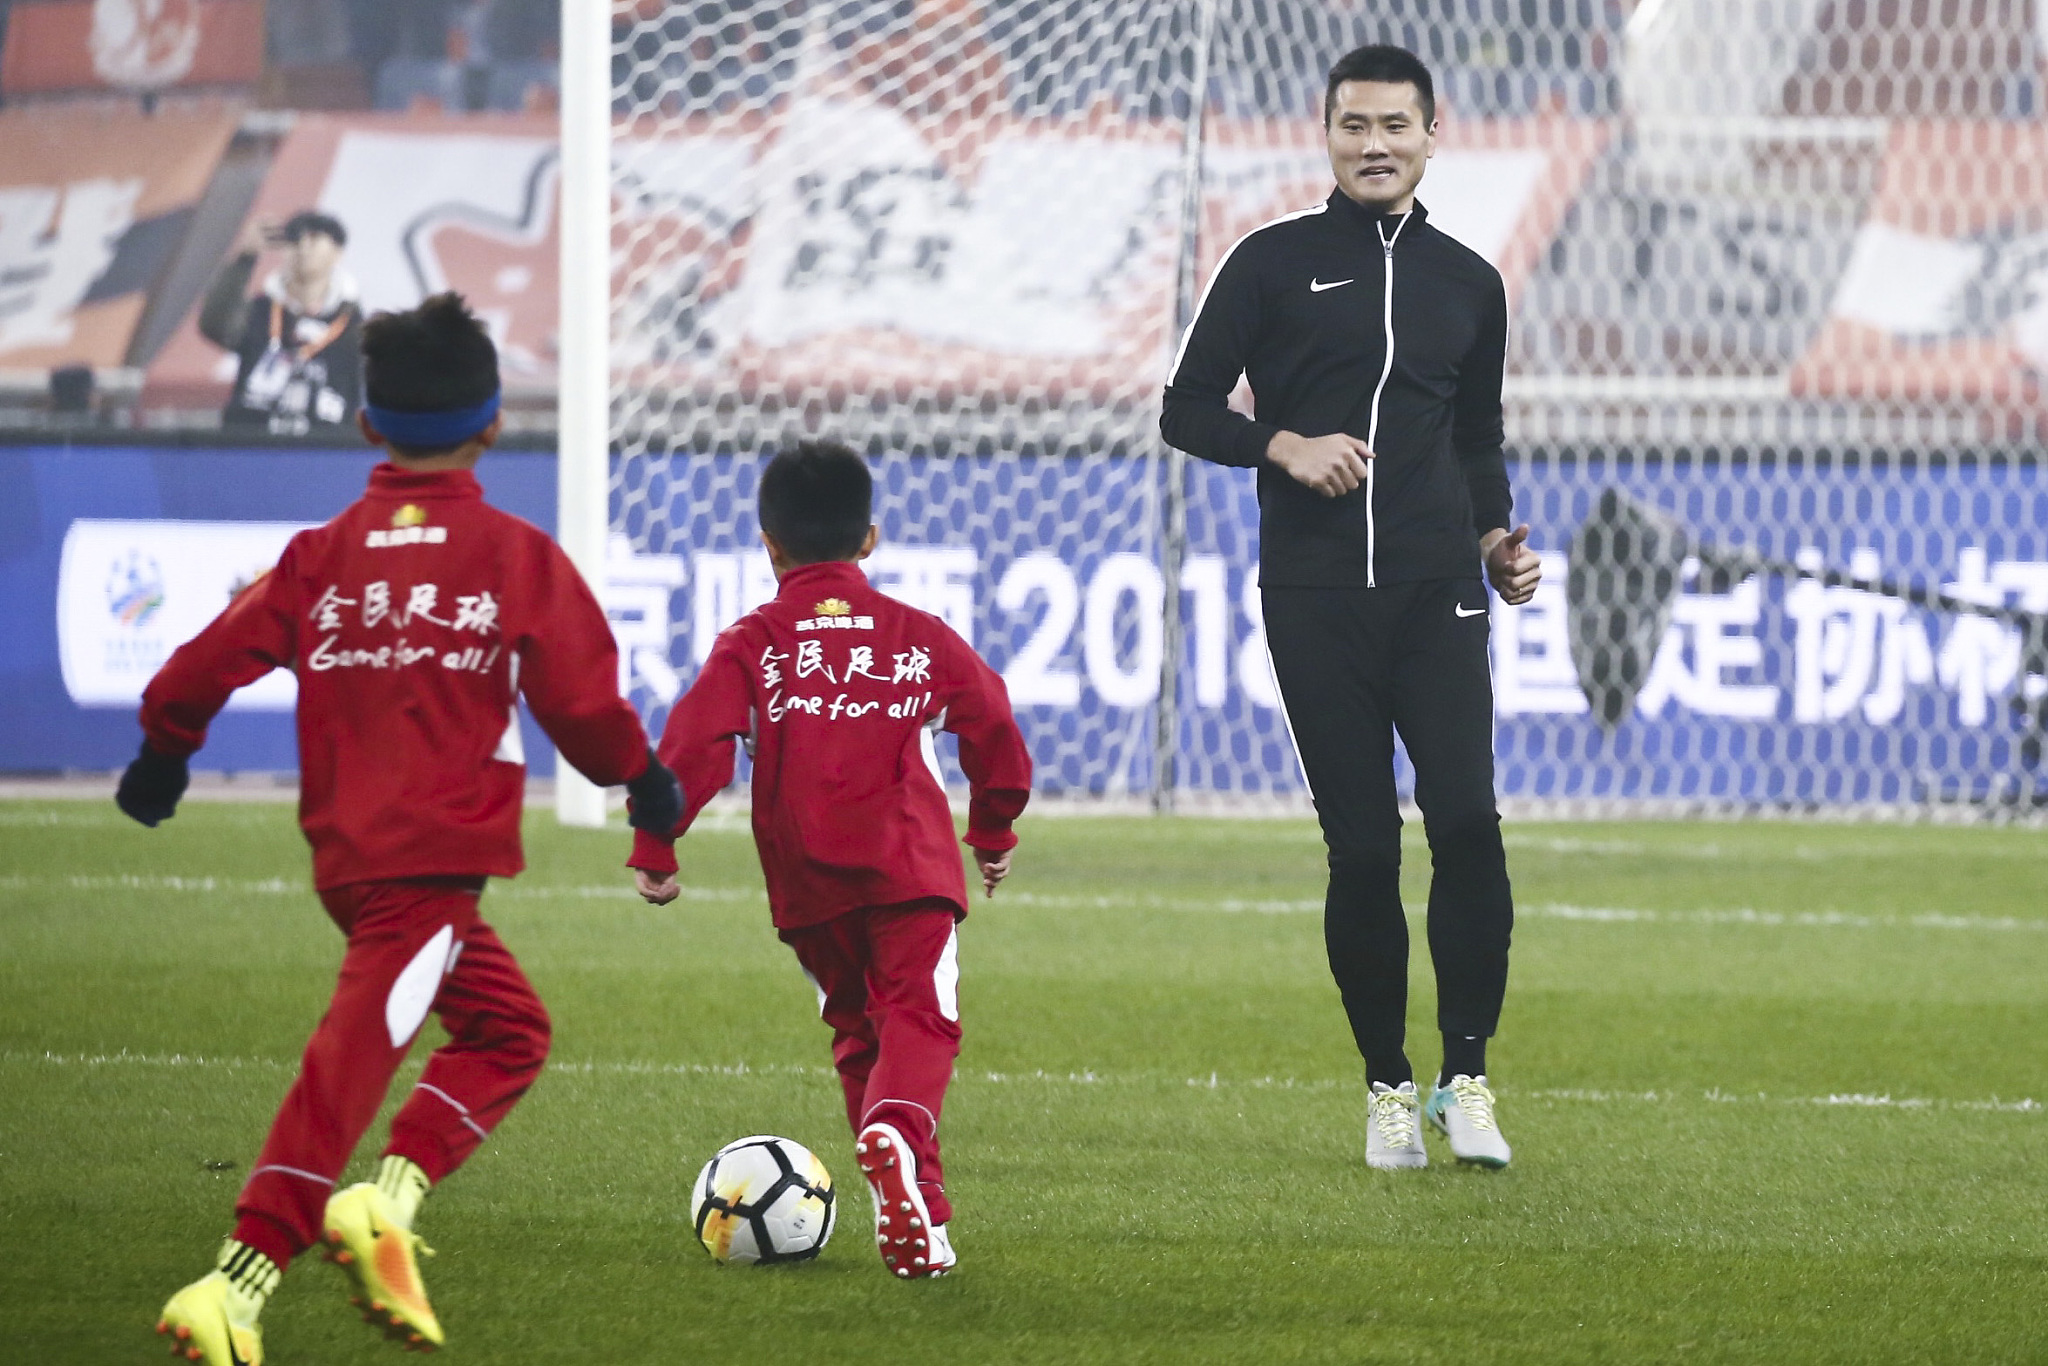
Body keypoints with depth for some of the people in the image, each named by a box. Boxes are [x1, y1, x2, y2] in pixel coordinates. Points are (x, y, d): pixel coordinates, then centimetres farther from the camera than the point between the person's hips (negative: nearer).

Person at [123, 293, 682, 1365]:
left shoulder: (322, 555, 7)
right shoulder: (515, 555, -3)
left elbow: (208, 664, 4)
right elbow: (582, 696, -4)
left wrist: (163, 753, 21)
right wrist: (640, 774, 14)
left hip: (345, 853, 6)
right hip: (437, 856, -6)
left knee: (508, 1028, 21)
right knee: (355, 1059, -12)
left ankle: (390, 1199, 6)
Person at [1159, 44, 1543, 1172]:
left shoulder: (1469, 284, 15)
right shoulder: (1272, 261, 6)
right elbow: (1187, 409, 6)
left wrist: (1498, 539, 8)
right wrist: (1284, 446, -11)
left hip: (1436, 592, 1)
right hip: (1314, 599, -1)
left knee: (1466, 821, -14)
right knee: (1361, 847, -2)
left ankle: (1465, 1079, -5)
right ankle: (1388, 1088, 11)